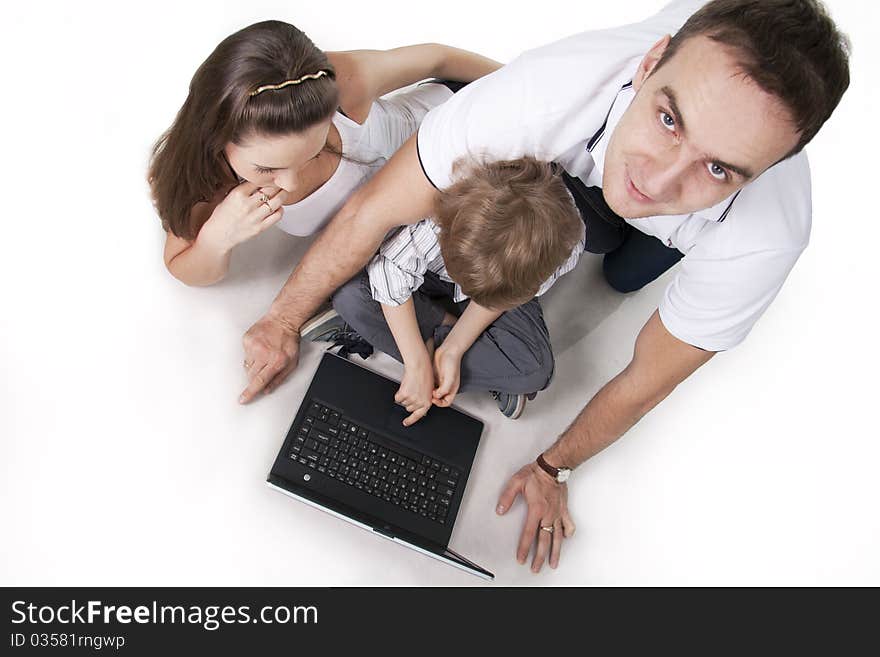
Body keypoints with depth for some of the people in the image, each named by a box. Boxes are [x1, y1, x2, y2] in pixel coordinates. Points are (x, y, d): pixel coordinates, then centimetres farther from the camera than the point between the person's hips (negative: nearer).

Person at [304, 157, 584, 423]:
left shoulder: (565, 248, -34)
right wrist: (417, 364, -31)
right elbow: (391, 274, -31)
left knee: (535, 370, -25)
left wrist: (453, 349, -26)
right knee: (349, 292, -28)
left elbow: (499, 298, -17)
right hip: (429, 268, -1)